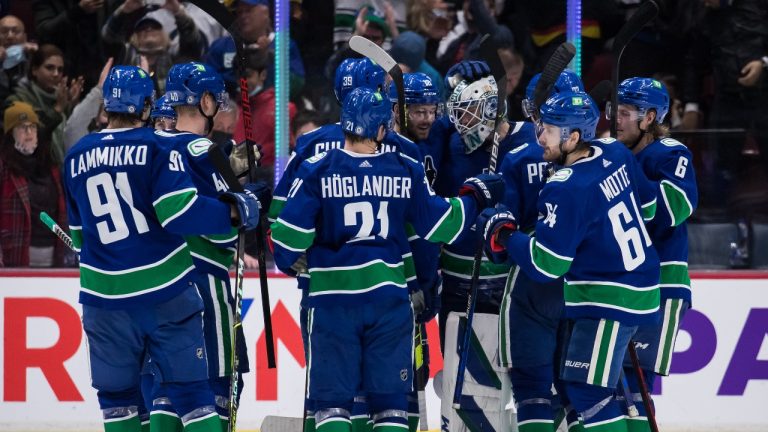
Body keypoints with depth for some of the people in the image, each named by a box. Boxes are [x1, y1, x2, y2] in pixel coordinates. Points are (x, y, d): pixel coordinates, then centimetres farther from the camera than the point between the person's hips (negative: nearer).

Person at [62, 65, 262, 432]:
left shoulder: (76, 158, 8)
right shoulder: (156, 148, -7)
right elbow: (180, 212, -18)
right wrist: (235, 211, -6)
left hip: (105, 295, 3)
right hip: (165, 291, -3)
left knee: (117, 392, 12)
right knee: (189, 387, 0)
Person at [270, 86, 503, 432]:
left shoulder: (317, 170, -7)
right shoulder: (406, 172, -1)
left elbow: (290, 233, -8)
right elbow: (441, 226, 5)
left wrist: (287, 262, 13)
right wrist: (473, 198, 23)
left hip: (333, 297, -2)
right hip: (389, 297, 2)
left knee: (333, 401, 3)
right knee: (390, 400, 9)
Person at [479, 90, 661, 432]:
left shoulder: (567, 189, -23)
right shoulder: (616, 158, 1)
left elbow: (544, 264, -22)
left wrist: (504, 235, -5)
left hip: (609, 301, -10)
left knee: (587, 391, -9)